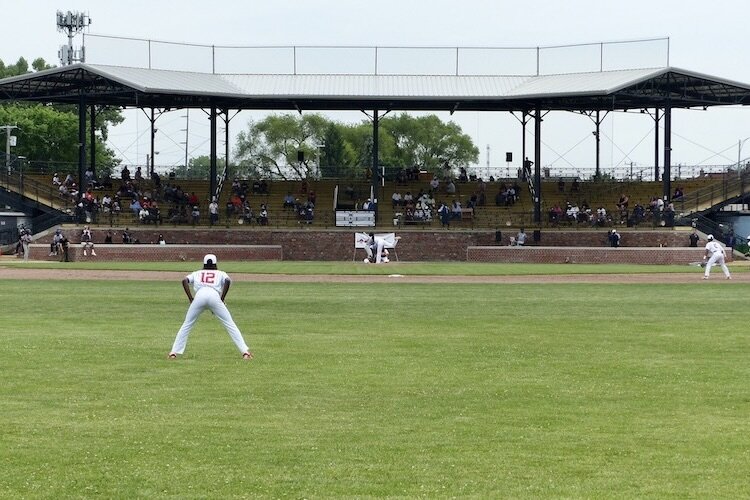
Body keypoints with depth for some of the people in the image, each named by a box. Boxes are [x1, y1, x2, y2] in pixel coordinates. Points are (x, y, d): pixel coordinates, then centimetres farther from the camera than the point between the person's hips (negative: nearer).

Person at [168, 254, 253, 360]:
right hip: (214, 296, -1)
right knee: (230, 324, 3)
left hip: (199, 296, 1)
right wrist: (222, 299, 8)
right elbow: (228, 281, 6)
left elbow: (185, 280, 14)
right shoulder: (220, 273, 30)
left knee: (186, 325, 14)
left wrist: (190, 299, 11)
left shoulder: (197, 273, 33)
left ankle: (174, 352, 5)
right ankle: (245, 351, -6)